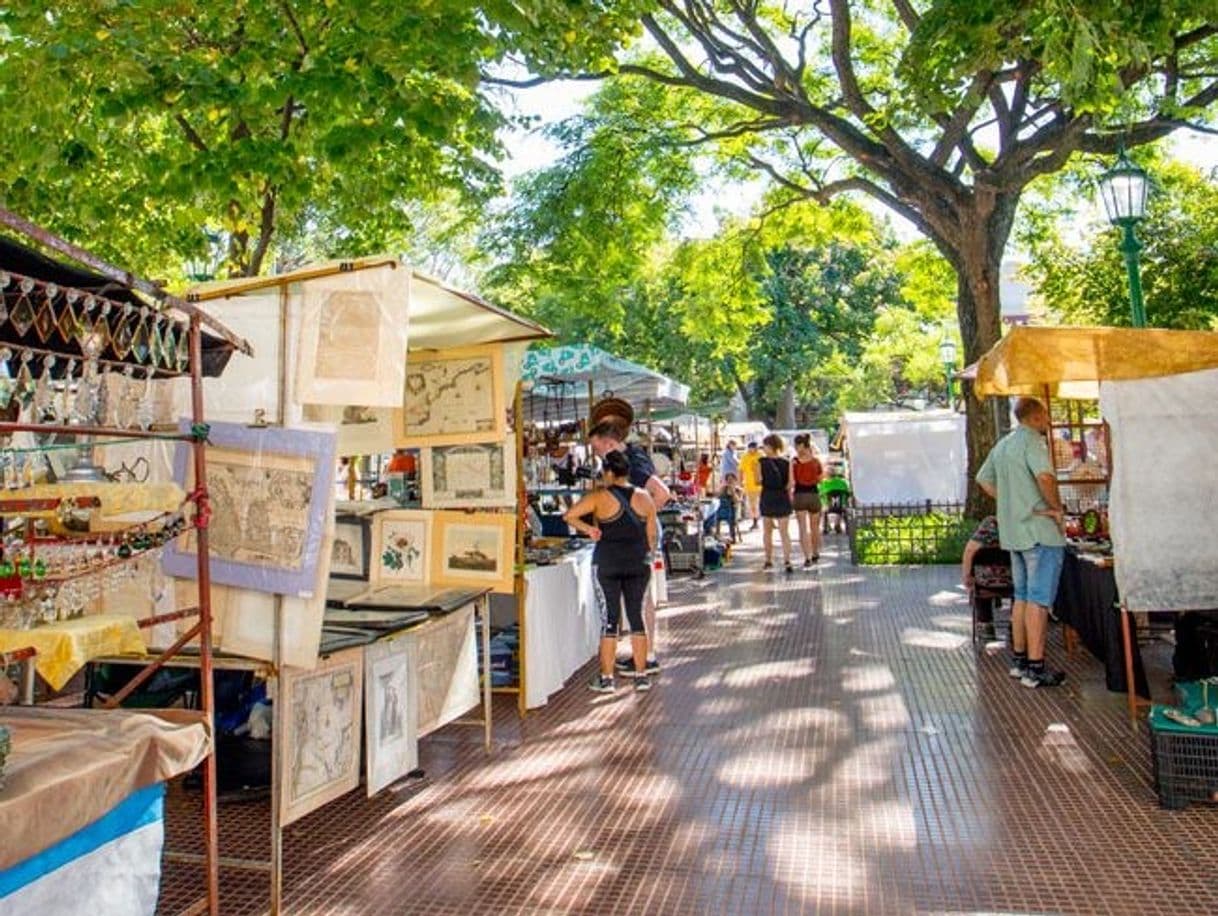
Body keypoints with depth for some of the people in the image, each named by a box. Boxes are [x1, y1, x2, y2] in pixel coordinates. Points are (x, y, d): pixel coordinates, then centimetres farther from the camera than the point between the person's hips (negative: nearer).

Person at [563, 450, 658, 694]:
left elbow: (568, 516, -10)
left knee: (609, 618, 2)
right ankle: (641, 676, 12)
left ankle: (606, 679, 8)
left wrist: (588, 528, 4)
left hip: (607, 563, -3)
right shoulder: (644, 497, 3)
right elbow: (652, 535, 7)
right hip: (638, 564, 3)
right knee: (636, 616, 9)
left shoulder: (599, 497, -7)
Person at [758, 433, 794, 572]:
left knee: (767, 532, 14)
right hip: (782, 499, 0)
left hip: (766, 498, 0)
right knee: (784, 532, 4)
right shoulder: (786, 463, -4)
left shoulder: (761, 462, -8)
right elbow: (791, 483, -6)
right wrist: (784, 491, 9)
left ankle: (769, 561, 19)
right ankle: (786, 561, -7)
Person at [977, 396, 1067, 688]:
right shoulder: (1033, 441, -13)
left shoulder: (1002, 444, 14)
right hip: (1041, 532, -9)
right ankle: (1035, 668, -2)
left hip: (1013, 531, 9)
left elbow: (984, 480, 22)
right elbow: (1045, 476, -29)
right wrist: (1056, 507, -14)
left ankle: (1019, 660, 22)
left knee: (1022, 597, 15)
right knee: (1039, 600, -5)